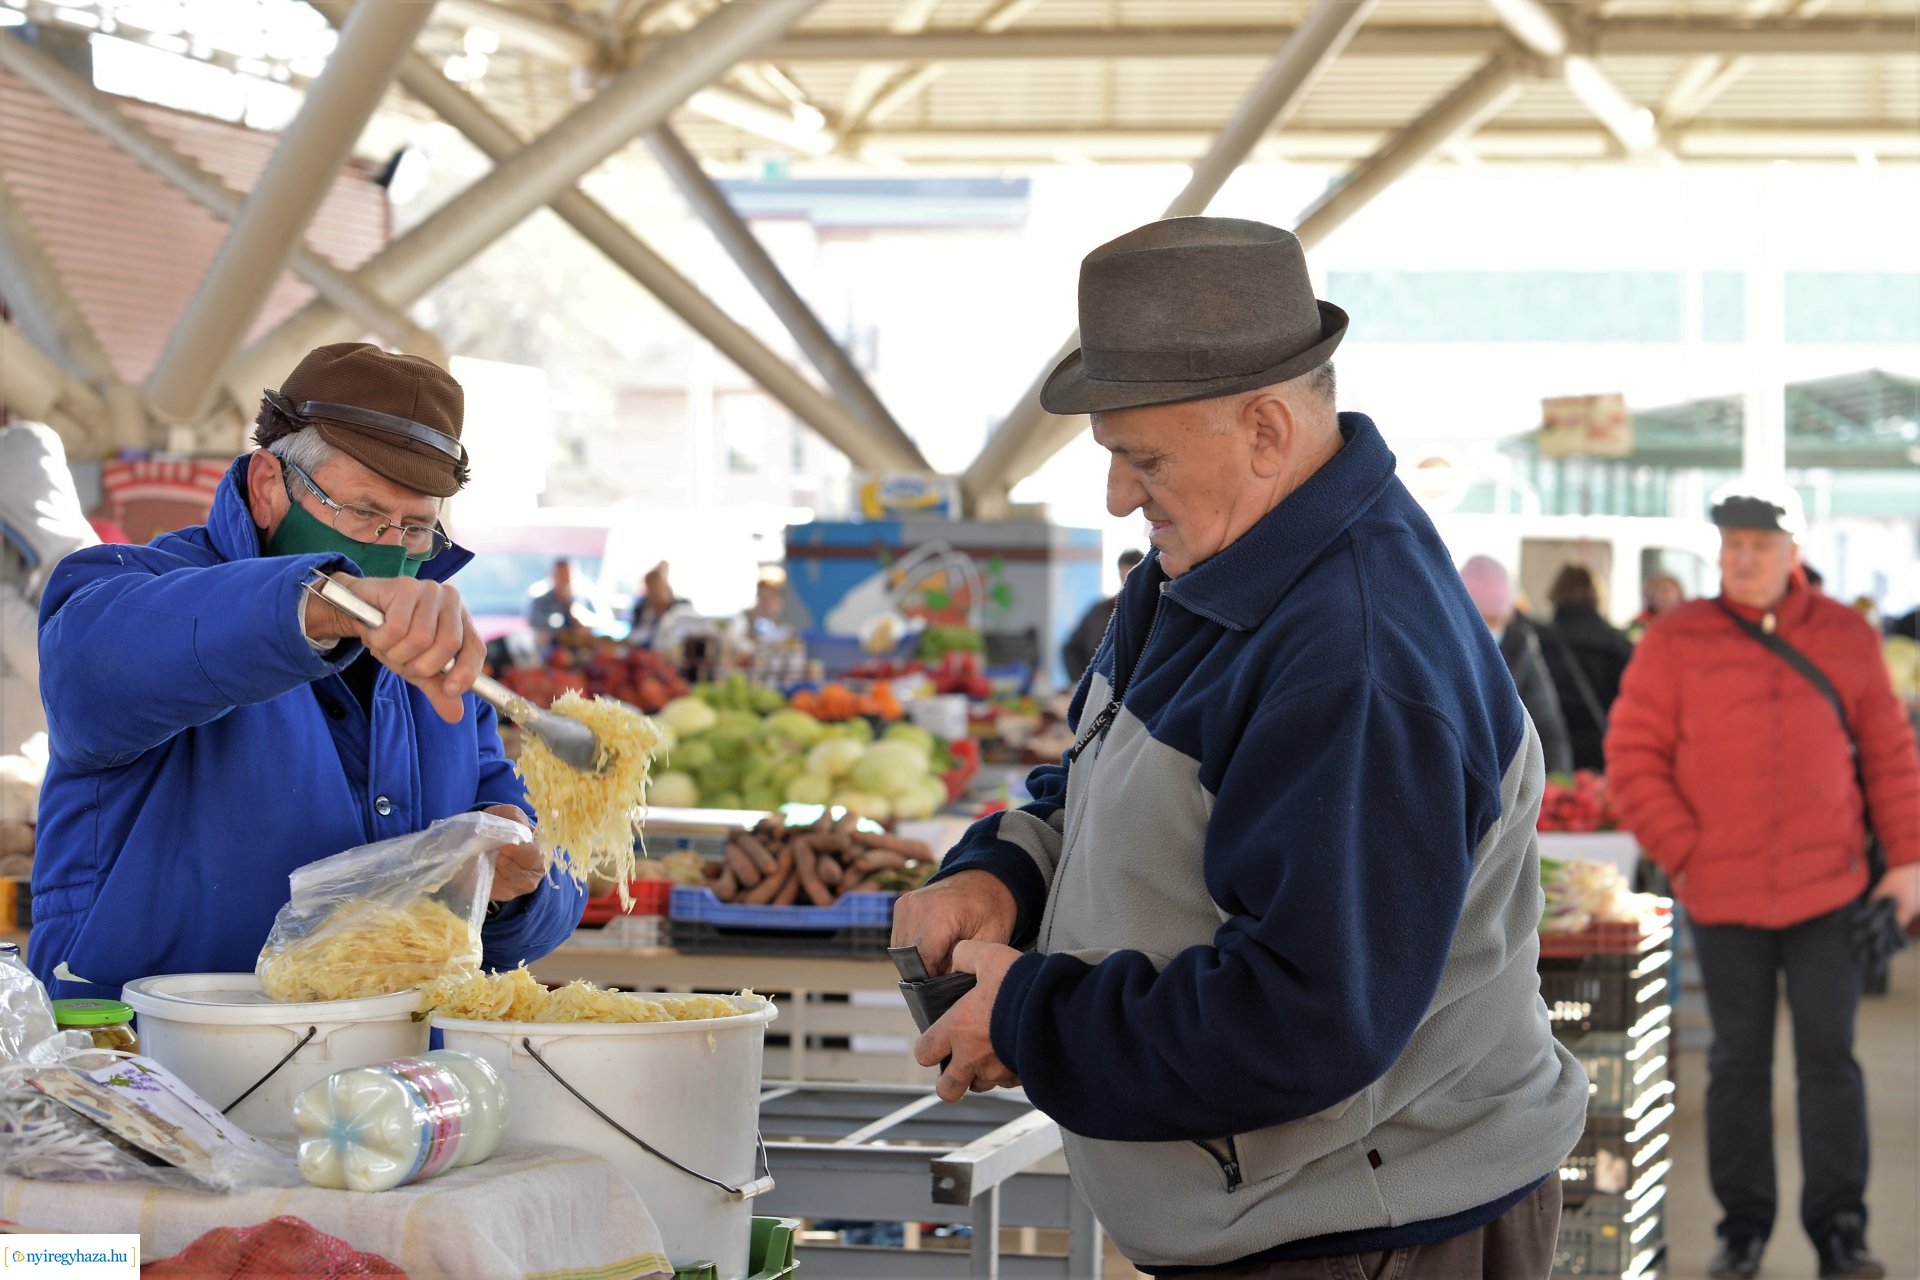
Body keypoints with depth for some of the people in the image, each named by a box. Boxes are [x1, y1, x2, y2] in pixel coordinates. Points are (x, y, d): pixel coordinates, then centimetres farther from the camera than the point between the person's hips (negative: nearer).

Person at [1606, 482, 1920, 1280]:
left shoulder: (1847, 638, 5)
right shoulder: (1676, 642, 0)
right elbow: (1632, 759, -1)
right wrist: (1683, 853, -7)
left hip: (1830, 893, 0)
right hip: (1724, 897, 0)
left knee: (1829, 1057, 0)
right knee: (1738, 1063, 7)